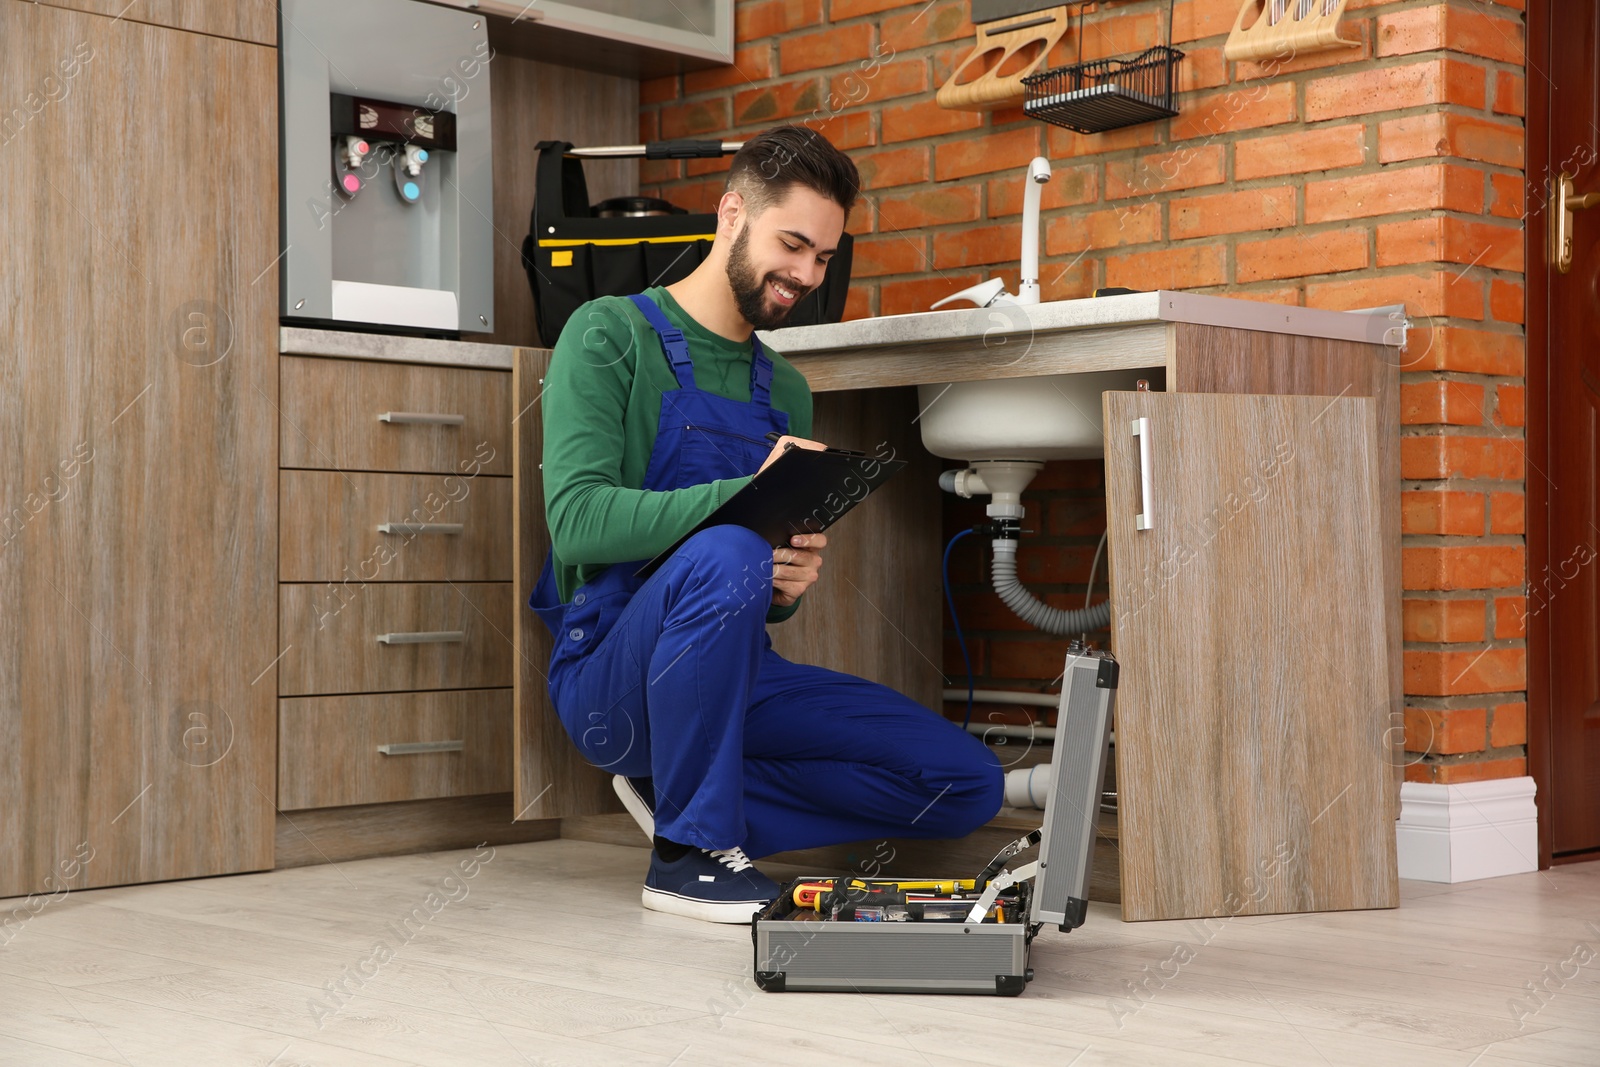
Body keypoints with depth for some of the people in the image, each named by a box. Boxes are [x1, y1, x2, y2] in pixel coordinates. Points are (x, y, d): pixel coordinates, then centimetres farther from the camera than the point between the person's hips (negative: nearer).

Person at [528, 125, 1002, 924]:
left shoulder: (785, 392, 15)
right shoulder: (611, 336, -5)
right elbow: (577, 518, -20)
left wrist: (789, 590, -6)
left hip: (740, 673, 6)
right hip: (608, 672, -6)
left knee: (968, 784, -5)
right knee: (723, 555, -38)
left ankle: (687, 793, 5)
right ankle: (688, 852, -20)